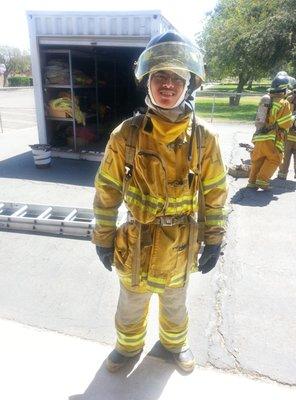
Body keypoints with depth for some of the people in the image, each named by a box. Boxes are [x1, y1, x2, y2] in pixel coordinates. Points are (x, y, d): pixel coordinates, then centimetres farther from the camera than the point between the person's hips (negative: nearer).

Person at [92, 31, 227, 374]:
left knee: (174, 302, 26)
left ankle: (174, 342, 57)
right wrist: (103, 238, -3)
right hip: (136, 242, 0)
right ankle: (129, 346, 54)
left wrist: (214, 241, -1)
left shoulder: (203, 139, -12)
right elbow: (107, 191, -8)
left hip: (182, 244, 1)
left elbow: (214, 195, -4)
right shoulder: (126, 135, -15)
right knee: (131, 304, 23)